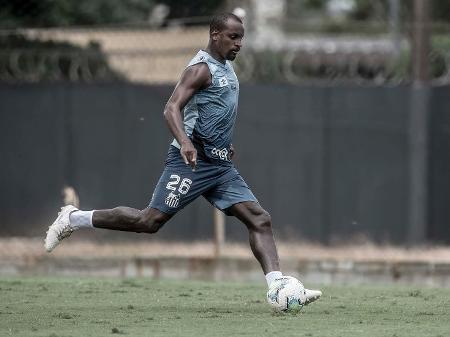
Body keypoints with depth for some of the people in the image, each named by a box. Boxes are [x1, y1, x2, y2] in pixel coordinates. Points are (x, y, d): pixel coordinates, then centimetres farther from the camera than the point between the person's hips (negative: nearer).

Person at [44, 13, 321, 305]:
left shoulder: (226, 67, 18)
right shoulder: (202, 68, -11)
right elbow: (172, 108, -23)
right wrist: (185, 143, -38)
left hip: (220, 165, 9)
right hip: (191, 161, -9)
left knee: (259, 219, -5)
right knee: (151, 220, -10)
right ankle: (74, 219, 4)